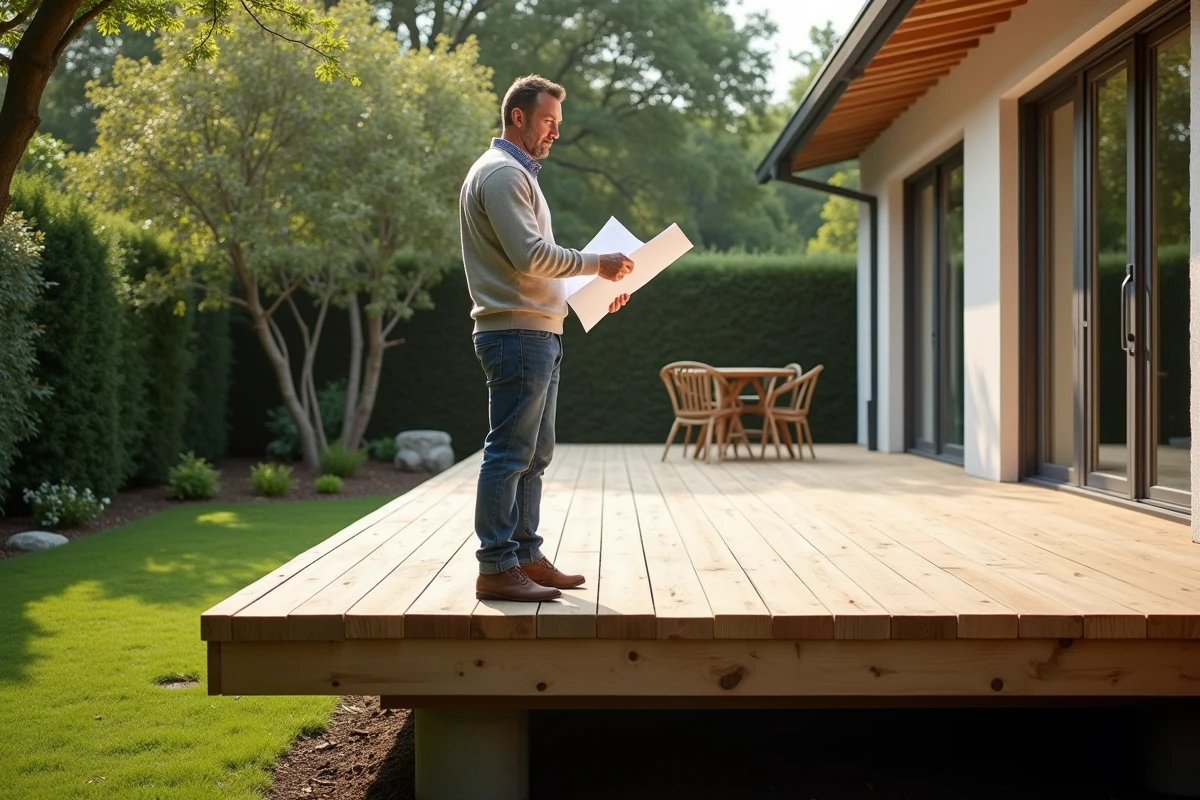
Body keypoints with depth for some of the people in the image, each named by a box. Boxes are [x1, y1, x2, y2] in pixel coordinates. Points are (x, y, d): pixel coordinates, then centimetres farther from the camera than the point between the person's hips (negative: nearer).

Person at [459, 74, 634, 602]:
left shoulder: (519, 173, 24)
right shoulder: (501, 172, -10)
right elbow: (529, 254, -22)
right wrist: (596, 264, -13)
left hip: (539, 332, 11)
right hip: (517, 333, -11)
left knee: (534, 454, 13)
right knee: (510, 452, -9)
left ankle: (526, 556, 20)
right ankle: (496, 568, -6)